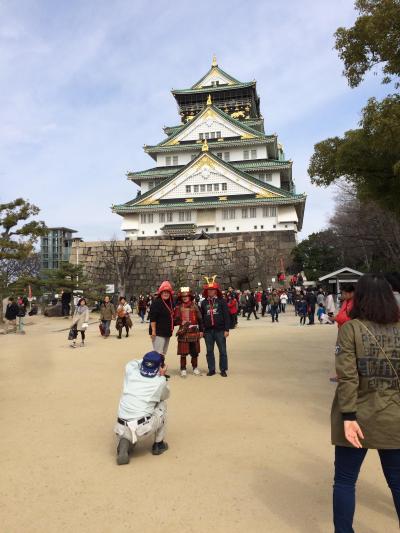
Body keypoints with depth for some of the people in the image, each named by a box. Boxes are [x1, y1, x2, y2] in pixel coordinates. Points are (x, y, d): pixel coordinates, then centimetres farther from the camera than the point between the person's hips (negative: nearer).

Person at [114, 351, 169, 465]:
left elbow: (131, 364, 32)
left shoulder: (131, 373, 6)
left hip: (123, 429, 2)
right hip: (143, 429, -2)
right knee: (162, 405, 23)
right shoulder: (160, 382, 1)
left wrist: (146, 361, 32)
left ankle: (125, 443, 3)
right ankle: (158, 445, 27)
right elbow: (165, 396, 24)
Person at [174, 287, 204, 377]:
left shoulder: (194, 306, 5)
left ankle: (195, 368, 26)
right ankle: (183, 369, 13)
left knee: (194, 352, 10)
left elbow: (199, 319, 7)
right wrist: (181, 322, -18)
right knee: (183, 353, 1)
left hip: (194, 332, 1)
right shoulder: (178, 307, 2)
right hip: (183, 332, -1)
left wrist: (201, 330, 6)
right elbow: (175, 320, 1)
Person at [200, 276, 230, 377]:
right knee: (209, 351, 9)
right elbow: (201, 317, 9)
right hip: (208, 331, 3)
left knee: (222, 351, 3)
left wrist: (226, 329, -9)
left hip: (220, 330, -3)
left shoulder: (221, 301, -1)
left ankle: (223, 370, 14)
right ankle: (211, 369, 19)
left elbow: (226, 316, -4)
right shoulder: (204, 303, 8)